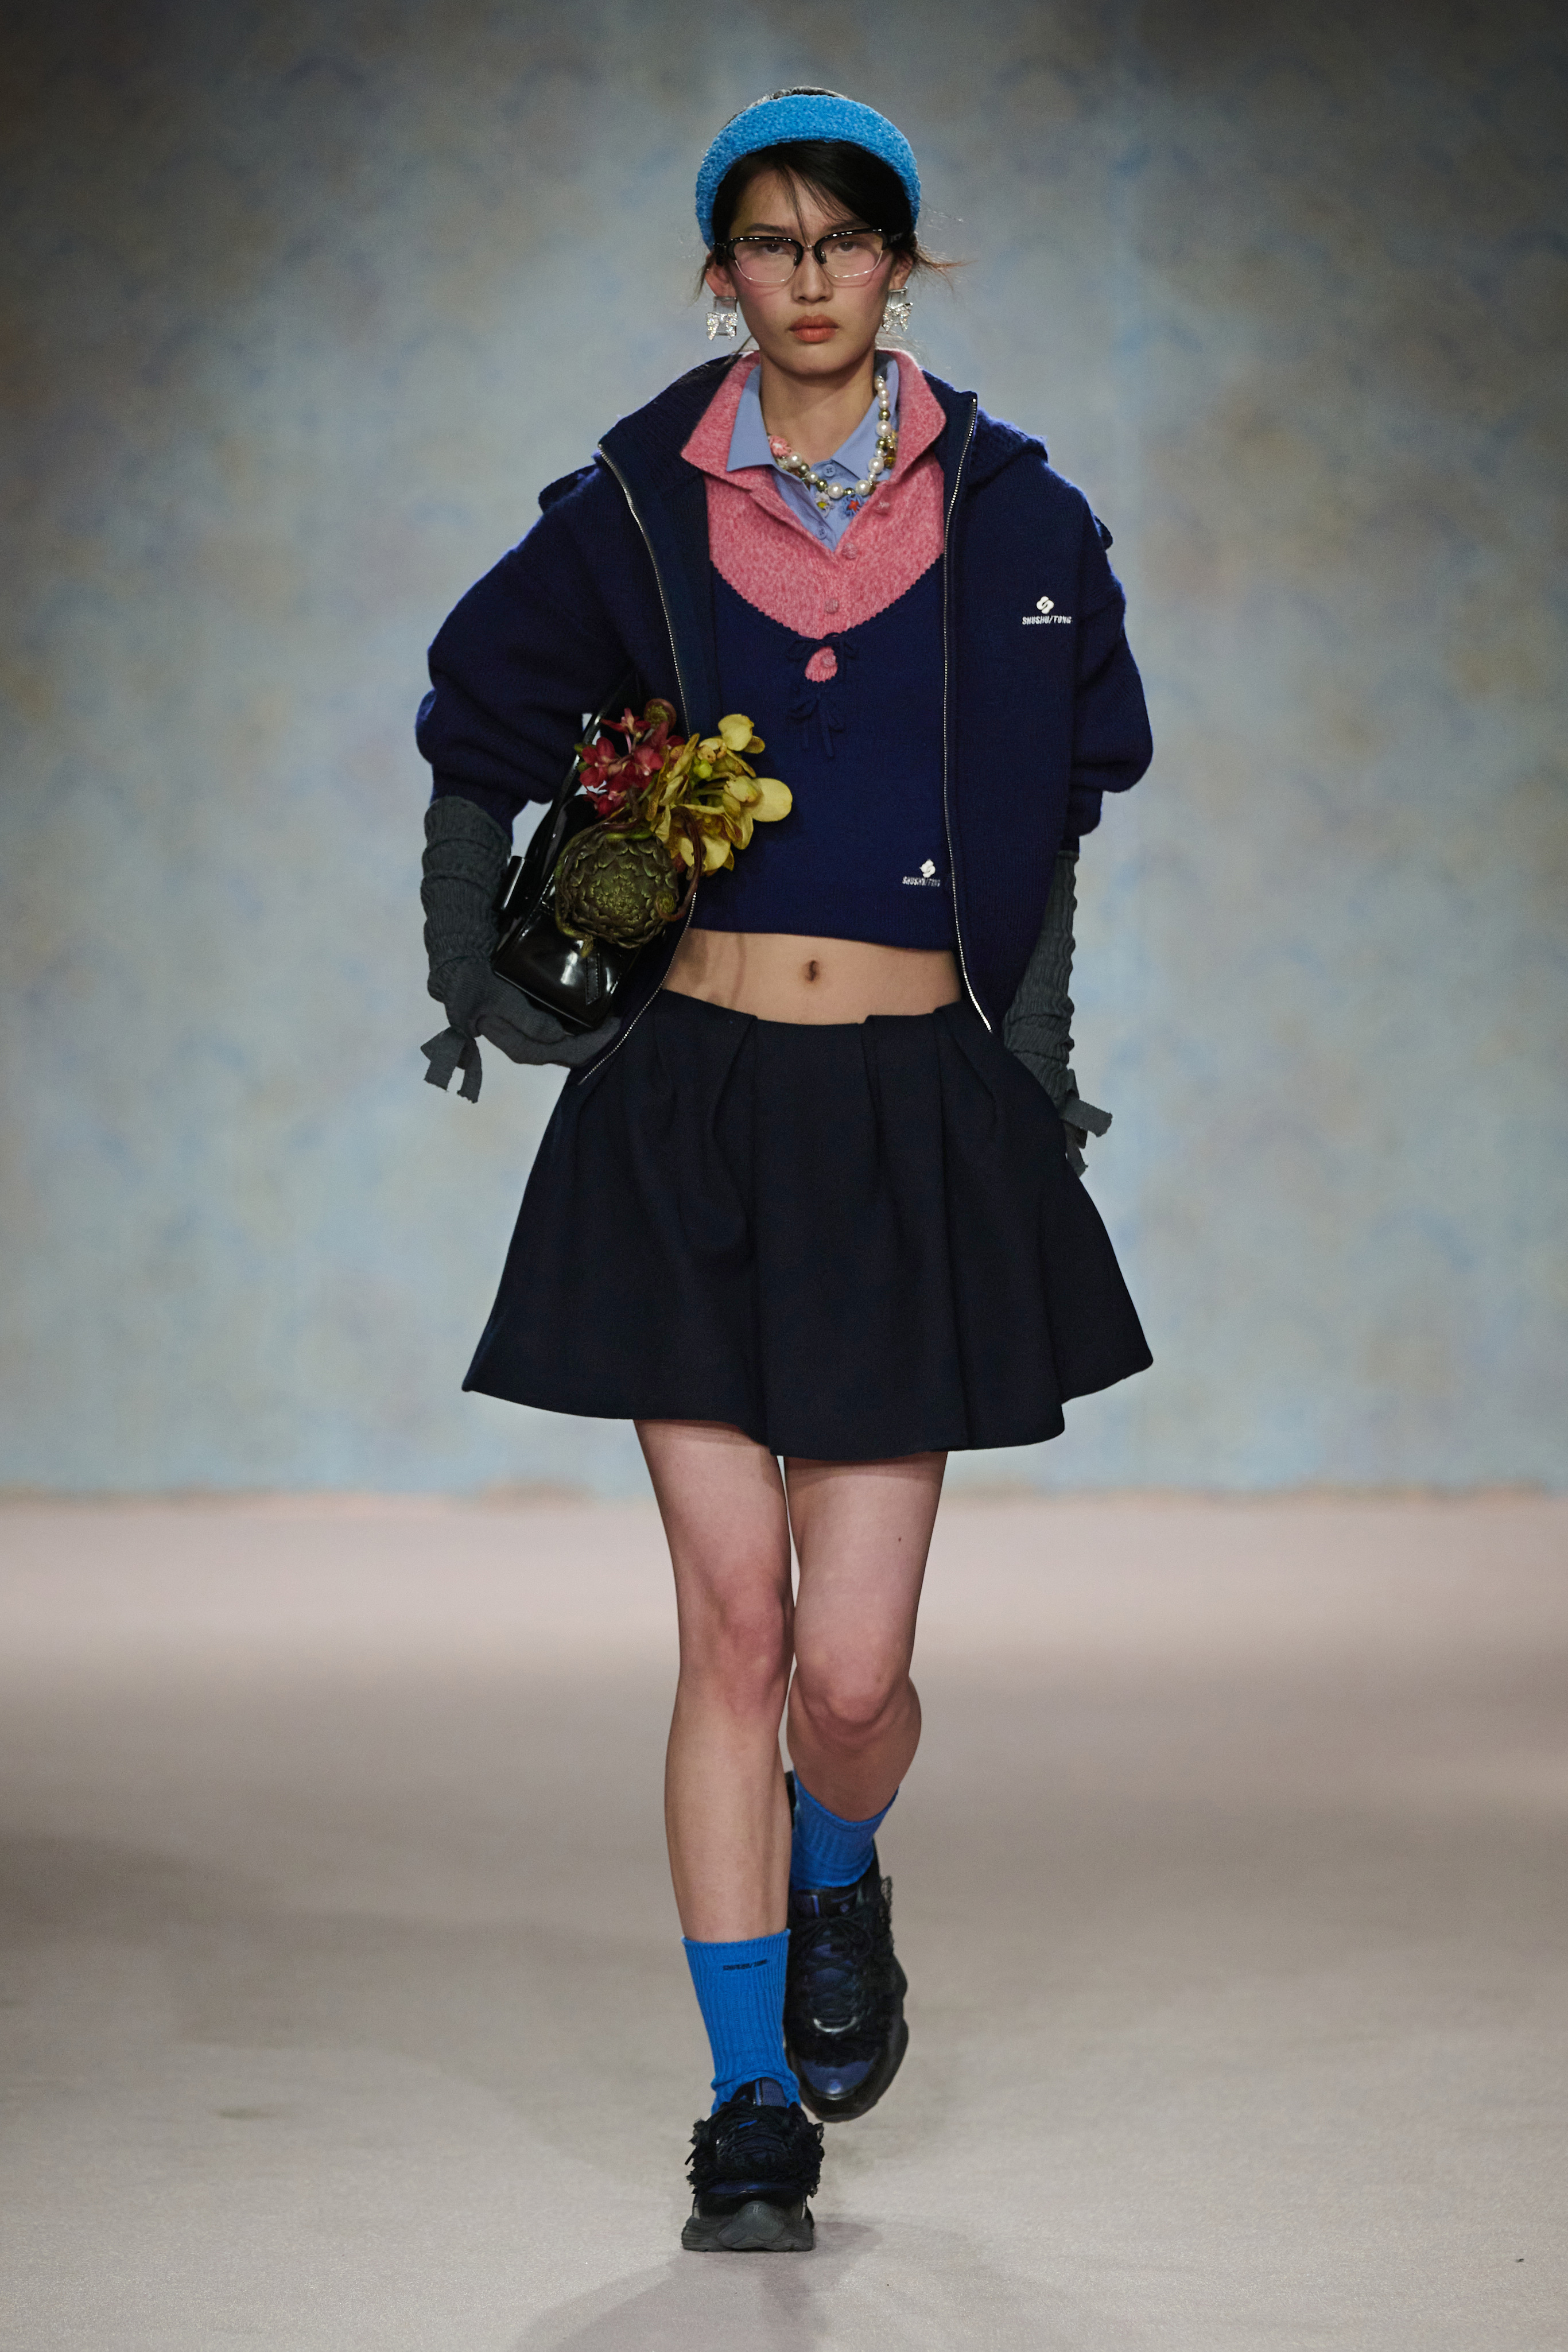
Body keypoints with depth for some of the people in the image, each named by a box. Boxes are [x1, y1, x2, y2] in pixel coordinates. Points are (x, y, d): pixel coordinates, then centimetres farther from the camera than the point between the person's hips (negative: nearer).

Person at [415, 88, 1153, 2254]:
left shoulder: (1007, 516, 3)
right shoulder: (632, 515, 3)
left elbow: (1064, 793, 17)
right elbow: (479, 746, 17)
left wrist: (1041, 1041, 14)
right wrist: (475, 982, 9)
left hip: (916, 1120, 0)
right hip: (689, 1115, 0)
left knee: (855, 1664, -3)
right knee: (733, 1628, -1)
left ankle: (837, 1890, 32)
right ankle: (755, 2106, 10)